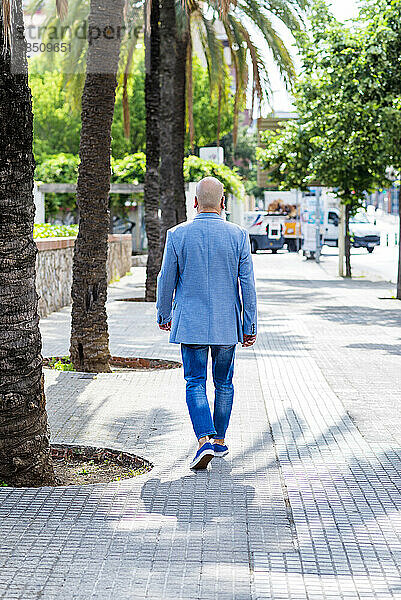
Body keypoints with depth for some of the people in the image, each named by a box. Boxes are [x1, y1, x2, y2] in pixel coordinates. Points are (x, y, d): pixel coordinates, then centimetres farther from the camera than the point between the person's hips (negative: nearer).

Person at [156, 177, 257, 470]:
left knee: (195, 383, 2)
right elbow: (247, 284, -4)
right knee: (224, 382, 14)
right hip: (226, 324, 1)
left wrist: (164, 315, 16)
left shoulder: (178, 234, -5)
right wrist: (250, 326, 3)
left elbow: (167, 280, 2)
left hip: (190, 323, -1)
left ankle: (205, 439, -15)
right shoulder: (238, 235, -5)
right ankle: (220, 440, 23)